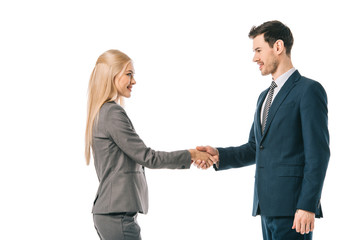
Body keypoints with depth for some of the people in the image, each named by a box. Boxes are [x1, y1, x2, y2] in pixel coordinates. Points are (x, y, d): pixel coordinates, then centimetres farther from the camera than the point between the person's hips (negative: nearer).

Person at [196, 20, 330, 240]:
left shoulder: (309, 90, -7)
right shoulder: (266, 97, 21)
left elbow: (318, 153, -13)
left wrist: (307, 206, -19)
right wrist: (219, 155, 4)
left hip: (292, 207, -8)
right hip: (268, 205, 8)